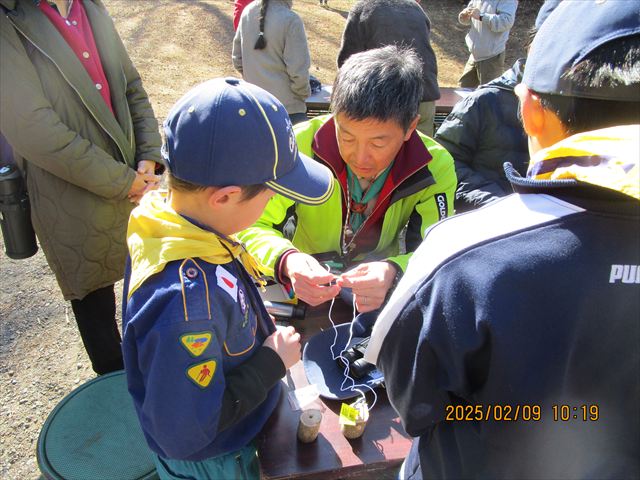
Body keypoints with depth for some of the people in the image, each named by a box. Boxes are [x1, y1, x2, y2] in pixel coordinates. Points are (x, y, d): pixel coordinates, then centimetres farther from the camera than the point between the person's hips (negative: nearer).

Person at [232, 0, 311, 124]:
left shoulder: (248, 12, 2)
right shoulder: (290, 19, -16)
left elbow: (237, 58, 11)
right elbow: (298, 71, -17)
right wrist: (304, 94, 1)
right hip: (287, 105, -6)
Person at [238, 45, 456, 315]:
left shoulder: (434, 168, -15)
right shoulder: (301, 146, -19)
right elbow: (250, 226, -15)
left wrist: (393, 273, -39)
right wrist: (286, 261, -38)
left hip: (381, 307, 1)